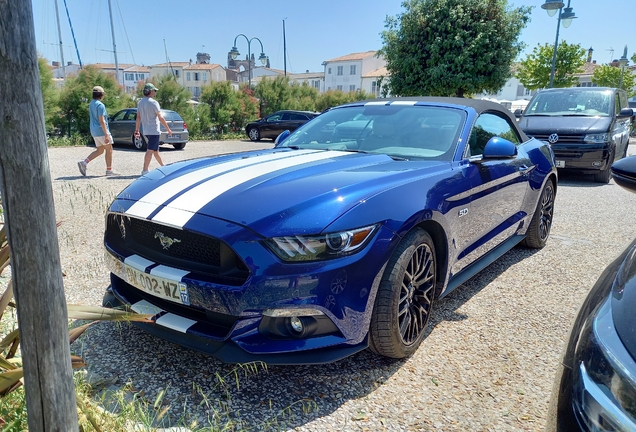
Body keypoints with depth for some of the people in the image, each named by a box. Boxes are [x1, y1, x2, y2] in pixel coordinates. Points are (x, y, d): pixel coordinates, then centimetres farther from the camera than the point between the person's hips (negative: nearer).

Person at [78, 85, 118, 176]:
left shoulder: (91, 104, 13)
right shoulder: (100, 105, -15)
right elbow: (102, 121, -21)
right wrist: (106, 135, -22)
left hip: (94, 131, 9)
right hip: (101, 131, -9)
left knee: (100, 150, 15)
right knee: (109, 149, 3)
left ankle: (84, 162, 2)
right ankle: (109, 170, 6)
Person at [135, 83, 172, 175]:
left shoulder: (140, 103, 9)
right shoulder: (153, 103, -13)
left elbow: (138, 118, 9)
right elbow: (161, 118, -13)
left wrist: (137, 130, 13)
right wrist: (168, 129, -7)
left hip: (146, 131, 8)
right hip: (154, 131, -8)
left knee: (155, 150, 18)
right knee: (150, 151, -7)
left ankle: (163, 166, 30)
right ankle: (145, 170, -10)